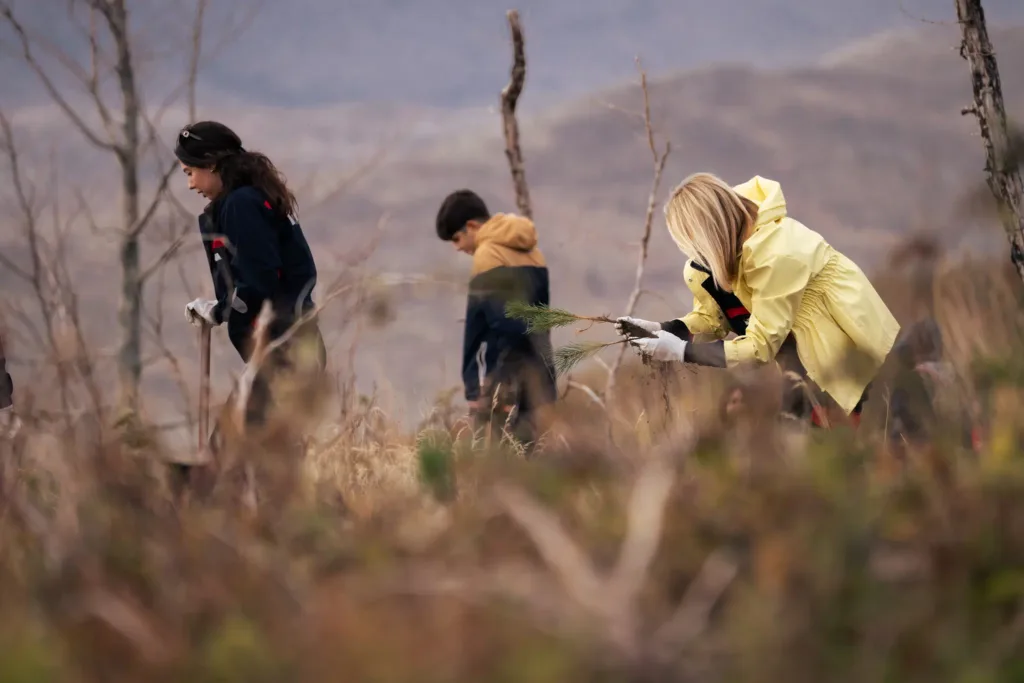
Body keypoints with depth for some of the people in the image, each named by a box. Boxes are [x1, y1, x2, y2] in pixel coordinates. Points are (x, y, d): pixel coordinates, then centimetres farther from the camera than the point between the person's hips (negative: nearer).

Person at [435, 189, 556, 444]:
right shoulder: (533, 253, 17)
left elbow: (476, 327, -10)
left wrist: (474, 385, -10)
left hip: (503, 371, -7)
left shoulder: (488, 255, -7)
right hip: (538, 371, 7)